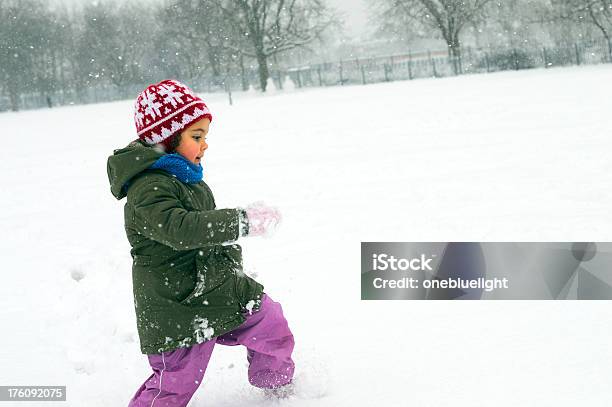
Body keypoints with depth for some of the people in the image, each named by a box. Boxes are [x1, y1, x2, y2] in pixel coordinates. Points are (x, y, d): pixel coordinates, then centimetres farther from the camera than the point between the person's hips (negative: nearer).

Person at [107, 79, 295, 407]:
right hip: (180, 306, -9)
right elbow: (180, 228, -39)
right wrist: (243, 221, -39)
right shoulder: (148, 189, -23)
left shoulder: (185, 177, 10)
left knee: (272, 325, 17)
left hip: (222, 290, 9)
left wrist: (230, 255, 20)